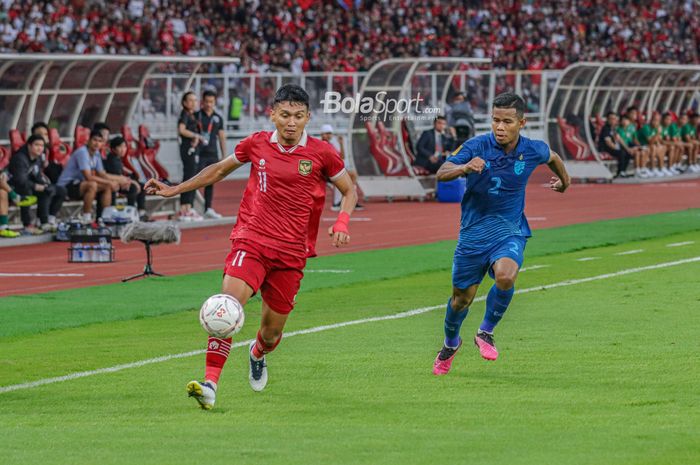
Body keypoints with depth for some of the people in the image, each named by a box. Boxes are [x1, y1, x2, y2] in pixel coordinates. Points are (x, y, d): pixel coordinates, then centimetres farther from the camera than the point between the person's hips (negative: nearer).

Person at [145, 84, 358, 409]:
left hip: (291, 254, 0)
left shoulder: (321, 153, -3)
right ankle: (210, 384, -27)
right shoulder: (257, 145, 2)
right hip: (250, 241, 0)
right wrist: (174, 190, 18)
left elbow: (349, 190, 11)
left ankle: (257, 354, 48)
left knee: (272, 332, 9)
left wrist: (342, 222, -9)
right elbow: (220, 169, 20)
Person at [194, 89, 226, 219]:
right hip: (199, 154, -5)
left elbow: (222, 138, 14)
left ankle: (208, 209, 14)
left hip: (213, 155, 5)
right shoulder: (196, 116, -1)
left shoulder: (218, 118, 11)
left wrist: (224, 156, 10)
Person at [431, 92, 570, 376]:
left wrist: (564, 180, 36)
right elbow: (442, 174, -26)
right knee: (462, 297, 10)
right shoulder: (477, 147, -15)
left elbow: (552, 157, 18)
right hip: (473, 232, 0)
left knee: (505, 277, -30)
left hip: (509, 232, 0)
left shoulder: (532, 151, -8)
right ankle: (450, 343, 42)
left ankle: (486, 332, -5)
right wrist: (465, 167, -47)